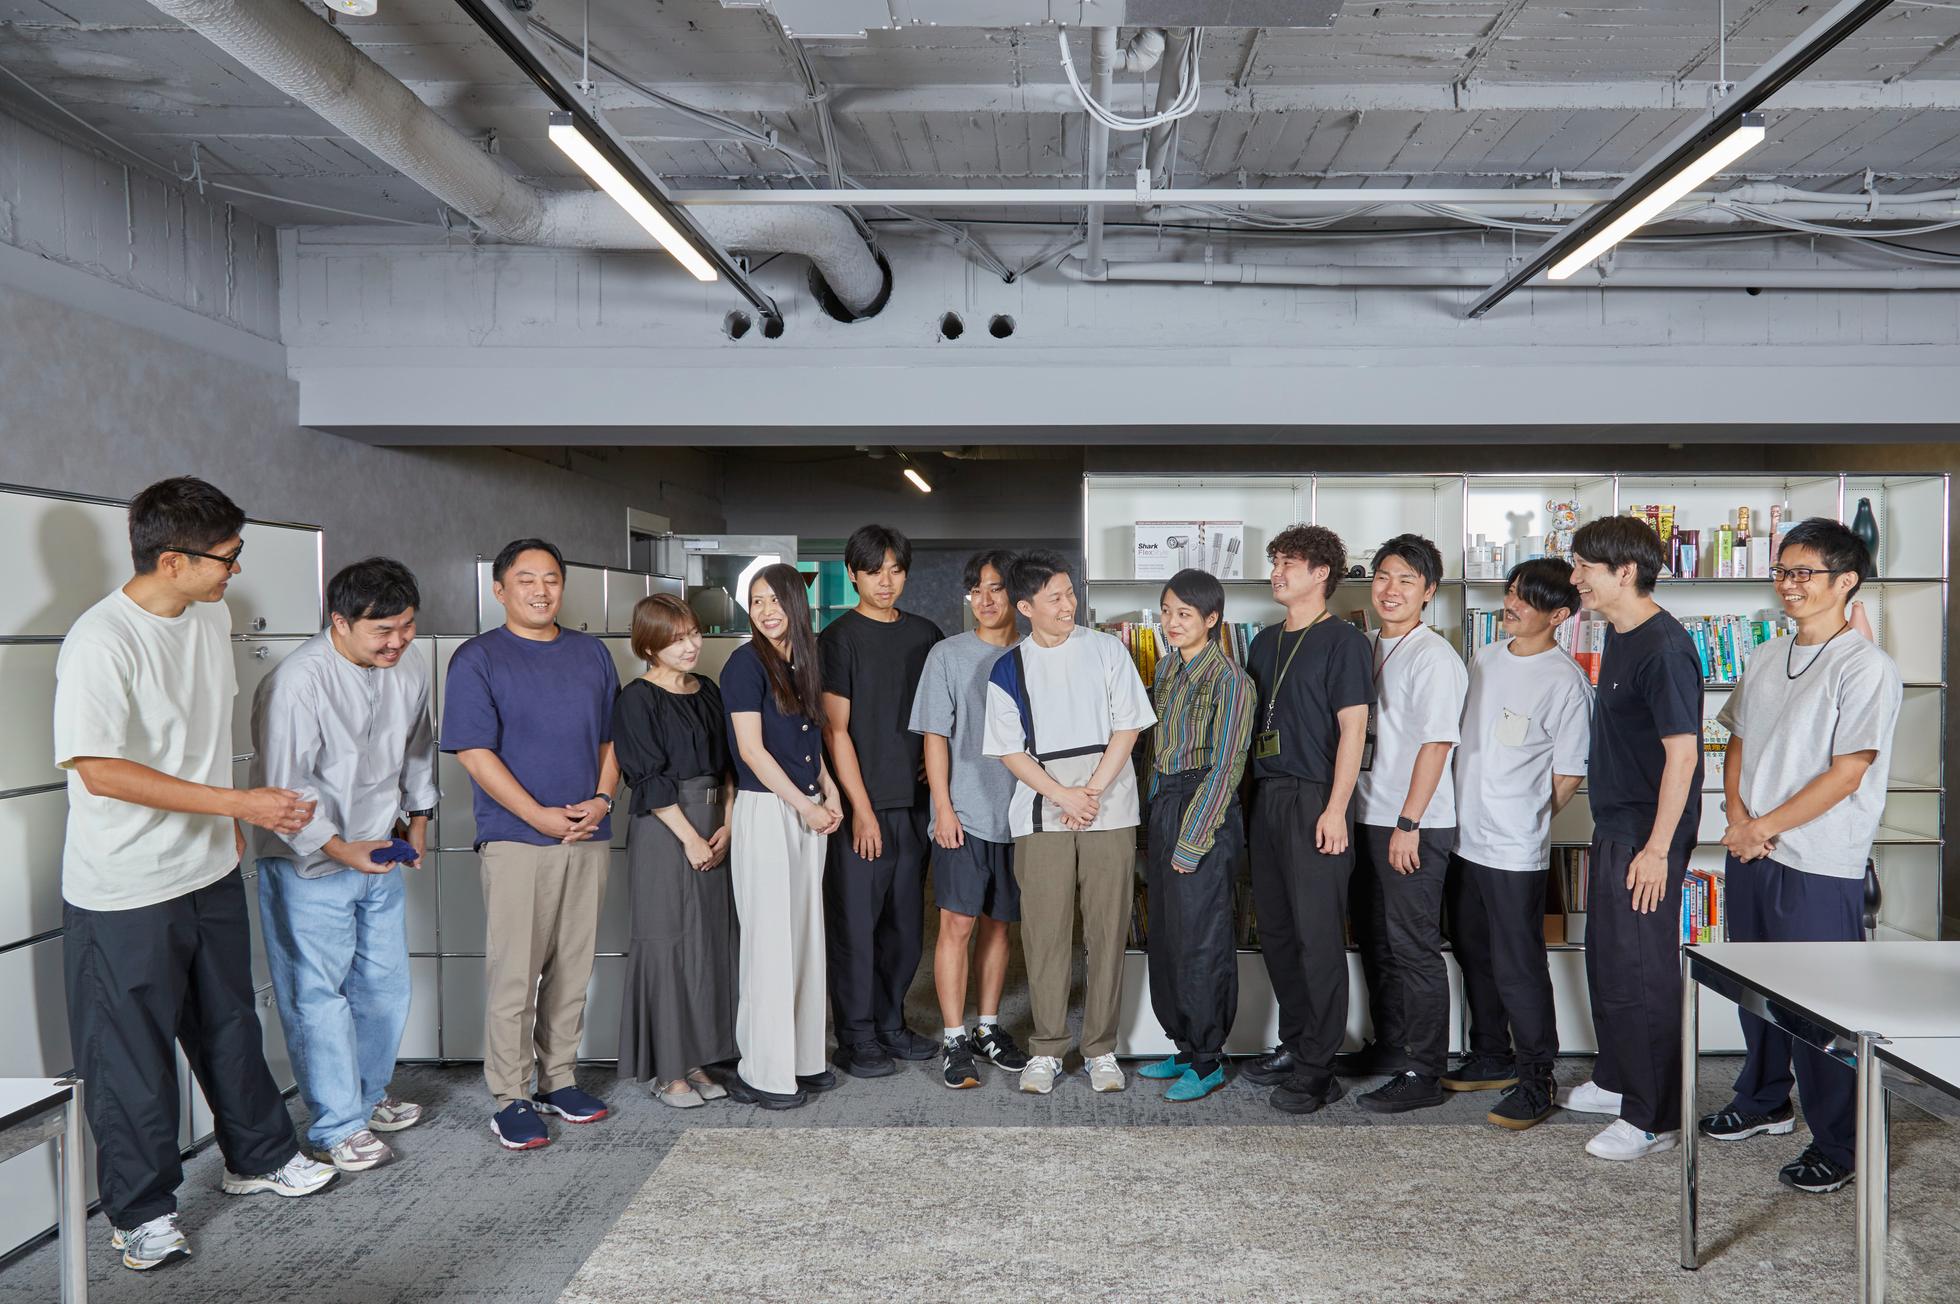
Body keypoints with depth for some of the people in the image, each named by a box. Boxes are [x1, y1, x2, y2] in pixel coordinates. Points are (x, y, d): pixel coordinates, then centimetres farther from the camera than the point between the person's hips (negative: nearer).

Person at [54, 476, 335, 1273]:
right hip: (126, 892, -7)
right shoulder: (100, 642, -23)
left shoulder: (211, 617, 2)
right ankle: (142, 1210, 26)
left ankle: (259, 1157, 38)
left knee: (229, 1025, 21)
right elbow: (98, 770, -25)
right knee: (132, 1054, 8)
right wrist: (241, 805, -26)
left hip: (210, 873, 7)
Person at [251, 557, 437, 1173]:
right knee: (318, 992, 0)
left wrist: (419, 817, 16)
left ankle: (367, 1094, 35)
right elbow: (284, 787, -22)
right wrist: (341, 850, -24)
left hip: (382, 852, 7)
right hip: (310, 864, -7)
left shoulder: (410, 665, -2)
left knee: (385, 982, 15)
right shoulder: (297, 682, -25)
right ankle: (338, 1127, 12)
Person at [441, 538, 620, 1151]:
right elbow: (474, 751, -9)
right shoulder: (477, 659, -2)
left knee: (573, 969, 11)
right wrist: (539, 815, -15)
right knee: (513, 974, -2)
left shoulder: (592, 653, 13)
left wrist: (602, 799, -2)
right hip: (515, 840, -5)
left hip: (588, 835, 5)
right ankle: (511, 1098, 8)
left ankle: (558, 1079, 23)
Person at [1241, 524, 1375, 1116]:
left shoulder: (1343, 640, -5)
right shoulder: (1266, 642, 16)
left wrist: (1336, 809, -17)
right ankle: (1294, 1044, 27)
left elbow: (1353, 728, -11)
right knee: (1275, 929, 13)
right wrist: (1248, 792, 13)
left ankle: (1318, 1068, 3)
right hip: (1267, 796, 8)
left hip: (1315, 801, -8)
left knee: (1318, 935, -5)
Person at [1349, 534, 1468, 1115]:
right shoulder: (1368, 647, 13)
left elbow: (1436, 743, -18)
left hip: (1414, 826, -9)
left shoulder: (1433, 655, -13)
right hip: (1368, 817, 9)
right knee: (1374, 942, 17)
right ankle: (1388, 1050, 31)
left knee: (1413, 948, -3)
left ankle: (1422, 1074, 7)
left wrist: (1407, 823, -20)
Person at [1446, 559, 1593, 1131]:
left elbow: (1569, 772, -9)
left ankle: (1535, 1081, 13)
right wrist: (1460, 813, 14)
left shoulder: (1565, 680, -13)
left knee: (1518, 967, -1)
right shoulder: (1486, 659, 9)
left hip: (1515, 849, -8)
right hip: (1464, 837, 8)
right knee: (1474, 956, 18)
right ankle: (1492, 1058, 33)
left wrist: (1527, 822, -2)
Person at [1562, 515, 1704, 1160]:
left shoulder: (1664, 647, -19)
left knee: (1642, 972, -2)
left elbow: (1682, 751, -22)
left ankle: (1655, 1118, 10)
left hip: (1648, 835, -10)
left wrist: (1657, 847, -23)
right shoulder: (1618, 635, 11)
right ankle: (1616, 1080, 36)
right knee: (1606, 958, 20)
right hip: (1613, 827, 10)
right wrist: (1616, 834, 21)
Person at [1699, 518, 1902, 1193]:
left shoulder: (1866, 667, -12)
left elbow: (1846, 774, -16)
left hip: (1819, 867, -7)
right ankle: (1764, 1101, 38)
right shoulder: (1766, 658, 11)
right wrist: (1737, 819, -2)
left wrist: (1763, 827, -13)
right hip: (1750, 856, 7)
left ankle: (1837, 1144, 16)